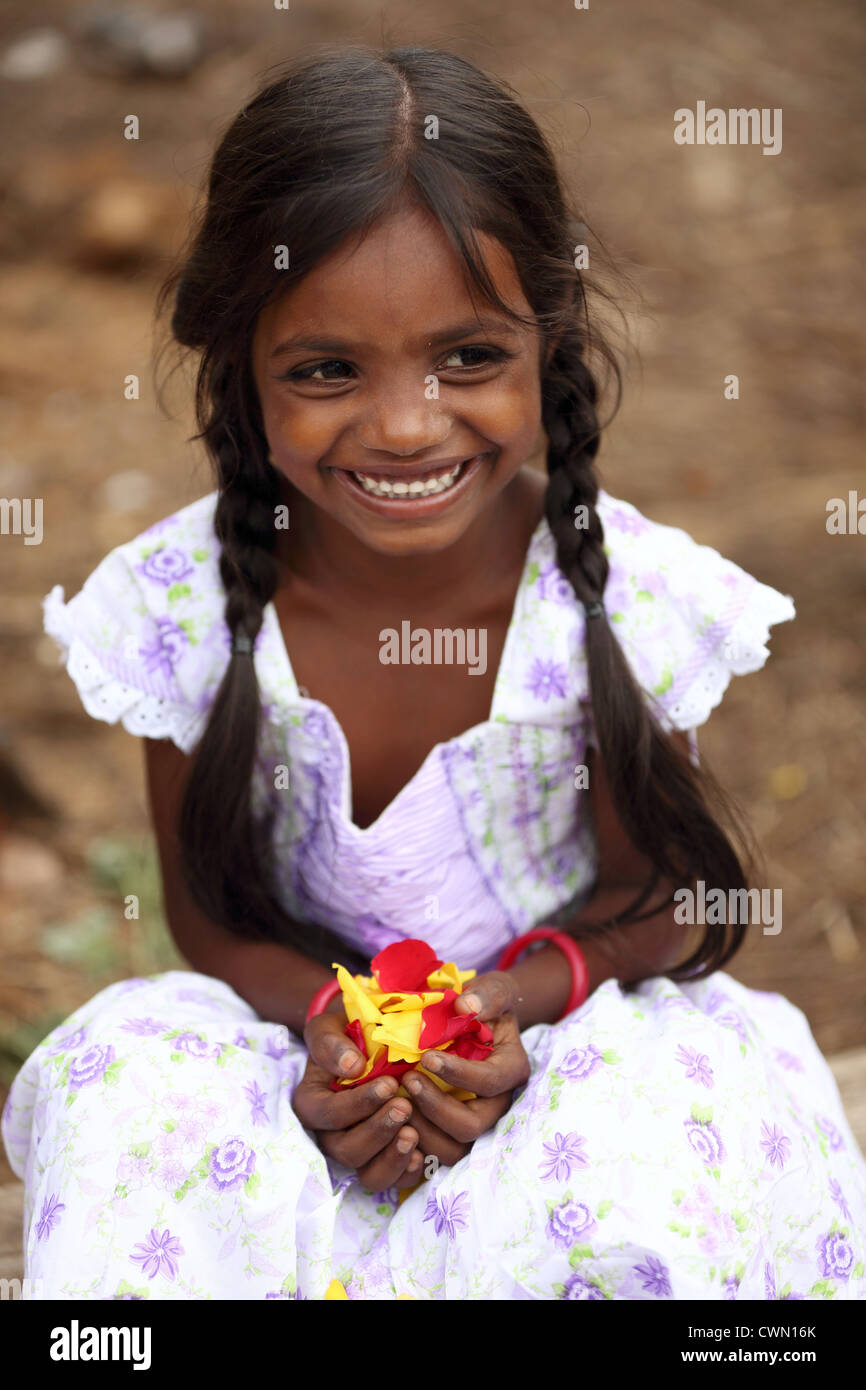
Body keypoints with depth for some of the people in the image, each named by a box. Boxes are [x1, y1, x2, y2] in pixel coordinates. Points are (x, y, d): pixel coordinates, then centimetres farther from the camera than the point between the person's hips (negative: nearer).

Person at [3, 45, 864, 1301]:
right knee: (128, 1100, -29)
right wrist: (323, 1015, -23)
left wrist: (522, 998, -24)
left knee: (638, 1190, -32)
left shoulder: (634, 599, -18)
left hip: (561, 1025, 0)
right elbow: (208, 905, -3)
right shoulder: (176, 606, -14)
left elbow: (658, 890, -5)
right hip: (309, 1024, 1)